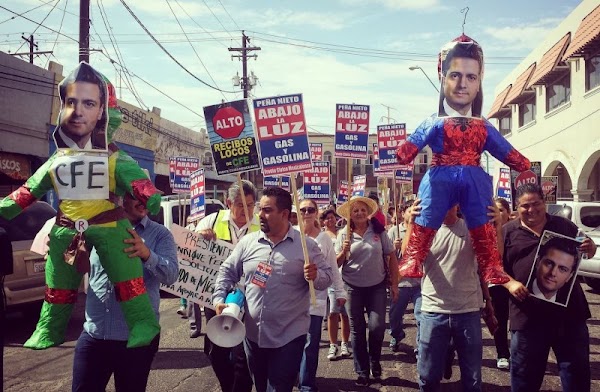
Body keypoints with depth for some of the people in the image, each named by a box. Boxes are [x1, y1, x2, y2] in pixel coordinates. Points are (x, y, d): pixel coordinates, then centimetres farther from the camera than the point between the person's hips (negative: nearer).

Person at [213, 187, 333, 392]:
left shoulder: (306, 245, -6)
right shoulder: (248, 242, 2)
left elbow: (327, 276, -3)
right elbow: (227, 271, 9)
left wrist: (315, 276, -25)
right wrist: (219, 299, -5)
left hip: (289, 336, -4)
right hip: (253, 334, 4)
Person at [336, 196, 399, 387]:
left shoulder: (379, 231, -2)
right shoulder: (344, 234, -1)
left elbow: (392, 257, 2)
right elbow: (336, 264, 3)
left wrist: (394, 283, 1)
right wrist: (344, 251, -17)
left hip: (377, 286, 0)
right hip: (353, 287, 1)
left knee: (377, 326, -9)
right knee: (357, 330, 7)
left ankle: (375, 364, 20)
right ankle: (362, 372, 22)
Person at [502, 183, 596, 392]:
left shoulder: (564, 225, 9)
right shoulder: (507, 232, 1)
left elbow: (584, 251, 16)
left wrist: (591, 247, -8)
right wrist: (510, 283, -18)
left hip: (569, 312, 2)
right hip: (528, 316, -2)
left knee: (577, 370, 14)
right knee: (525, 374, 10)